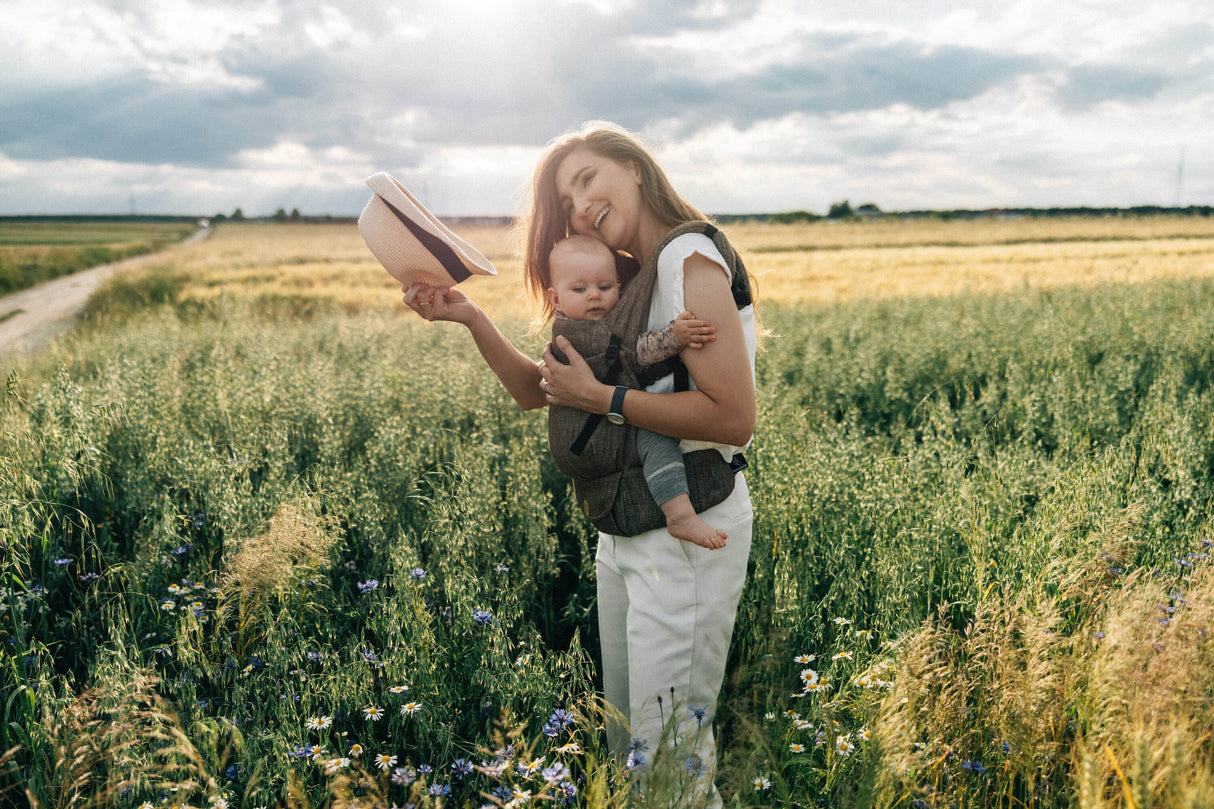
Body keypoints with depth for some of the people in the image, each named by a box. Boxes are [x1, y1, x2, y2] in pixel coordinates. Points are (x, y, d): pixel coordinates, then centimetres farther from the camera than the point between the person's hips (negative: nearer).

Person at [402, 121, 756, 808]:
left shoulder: (691, 260, -15)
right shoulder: (621, 283, 14)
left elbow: (734, 417, -23)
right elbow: (536, 389, 13)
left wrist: (598, 397, -19)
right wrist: (470, 316, 0)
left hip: (688, 533, -9)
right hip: (624, 531, 9)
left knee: (672, 751, 2)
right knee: (626, 739, 20)